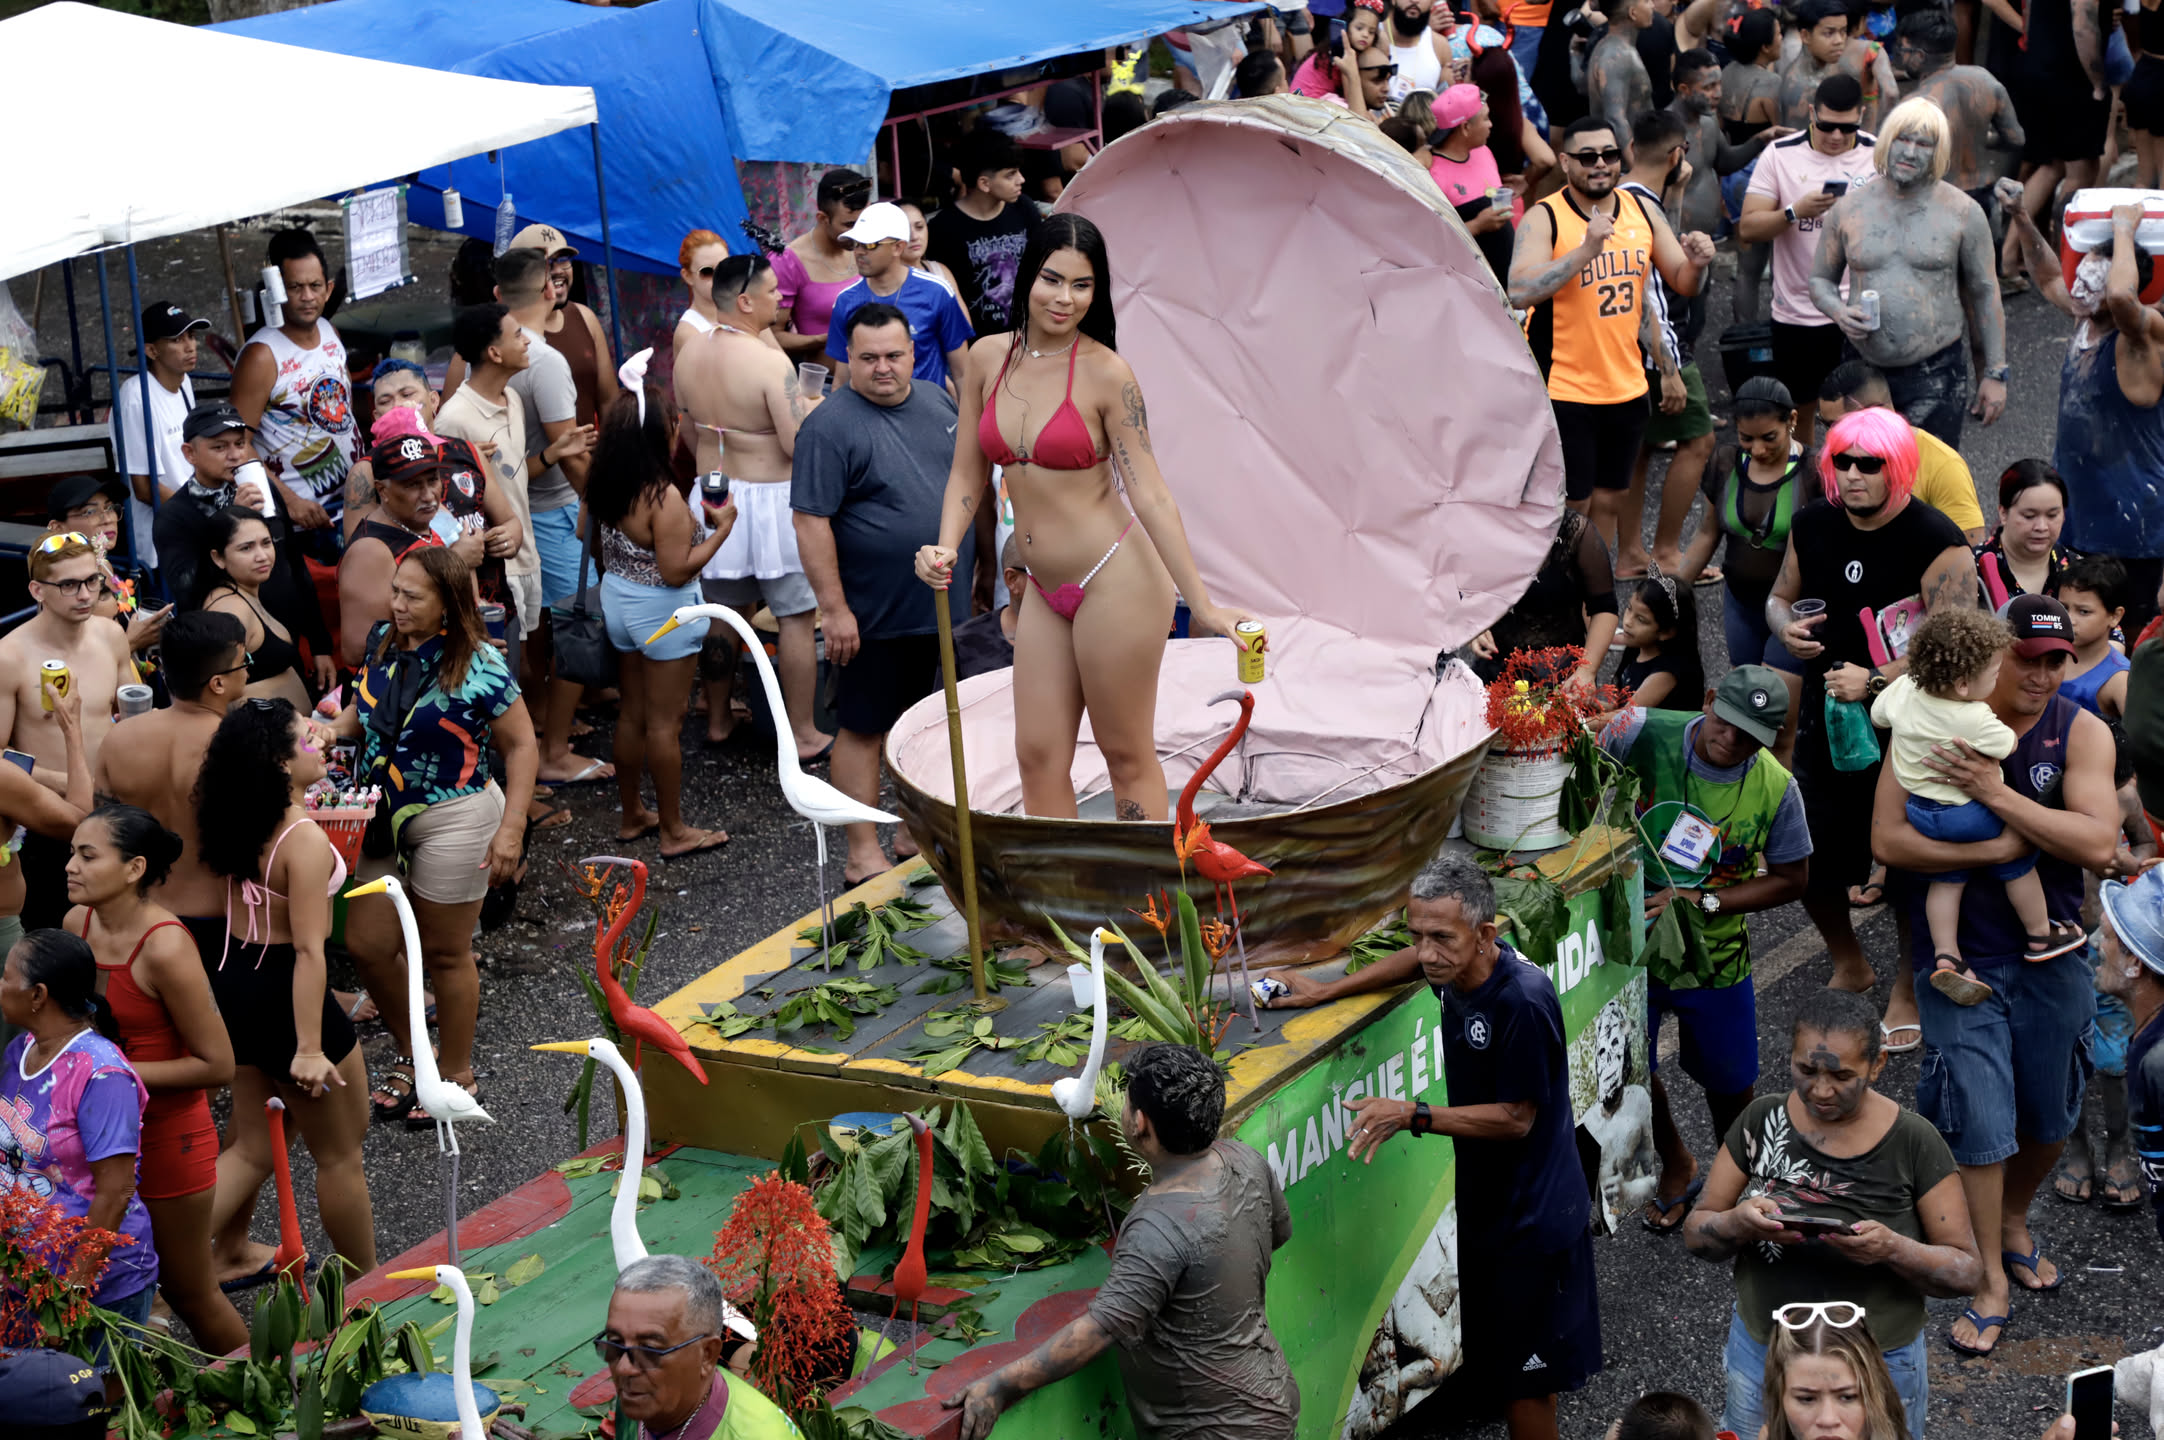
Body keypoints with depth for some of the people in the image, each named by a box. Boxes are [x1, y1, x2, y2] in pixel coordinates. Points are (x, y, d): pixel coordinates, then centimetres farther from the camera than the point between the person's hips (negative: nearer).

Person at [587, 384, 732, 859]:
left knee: (631, 713, 19)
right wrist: (721, 527, -17)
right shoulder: (664, 497, -26)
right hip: (662, 609, -8)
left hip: (617, 600, 8)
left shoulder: (607, 486, -2)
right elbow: (676, 570, -25)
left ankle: (632, 815, 31)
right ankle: (674, 831, 14)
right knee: (665, 723, 3)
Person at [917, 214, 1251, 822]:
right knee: (1038, 755, 8)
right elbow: (968, 474, 10)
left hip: (1115, 583, -6)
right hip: (1046, 591, 6)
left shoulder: (1104, 372, -13)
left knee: (1127, 755, 3)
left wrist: (1202, 605, -18)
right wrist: (945, 549, -8)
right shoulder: (988, 357, 3)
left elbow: (1149, 493, -14)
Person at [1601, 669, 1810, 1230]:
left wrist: (1704, 900, -17)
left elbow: (1791, 879, -5)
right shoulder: (1641, 733, -19)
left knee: (1728, 1082, 13)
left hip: (1712, 950, 0)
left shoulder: (1776, 788, -16)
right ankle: (1676, 1168, 40)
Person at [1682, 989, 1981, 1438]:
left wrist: (1893, 1249, -29)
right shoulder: (1761, 1120, -6)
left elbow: (1966, 1271, -10)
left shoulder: (1913, 1143, -13)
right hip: (1760, 1358, 3)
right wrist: (1739, 1223, -25)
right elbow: (1696, 1233, -2)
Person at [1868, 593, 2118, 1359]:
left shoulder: (2081, 733, -6)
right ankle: (1991, 1284, 8)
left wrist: (1999, 795, -26)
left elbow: (2098, 843, -20)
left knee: (2048, 1113, 16)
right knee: (1981, 1117, -5)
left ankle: (2015, 1223, 44)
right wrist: (1989, 849, -25)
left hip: (2051, 957, 2)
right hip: (1961, 956, -2)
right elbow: (1888, 838, -16)